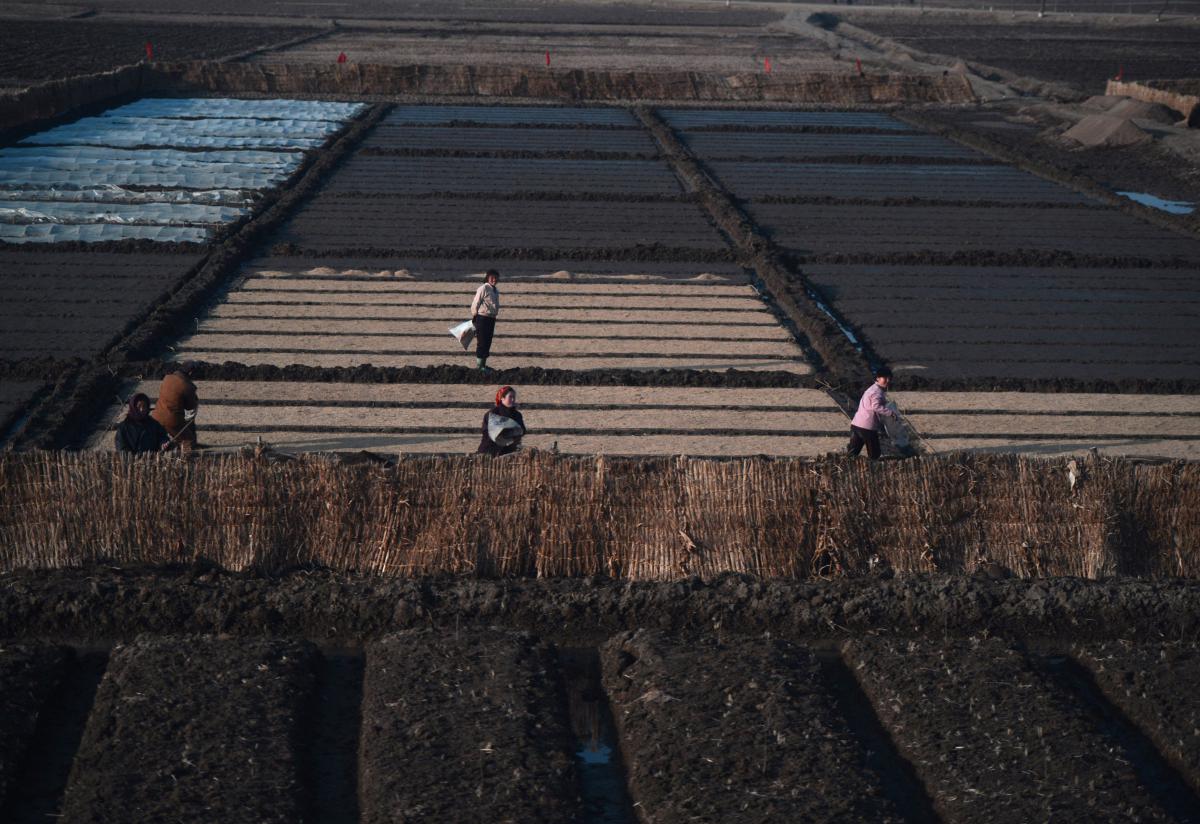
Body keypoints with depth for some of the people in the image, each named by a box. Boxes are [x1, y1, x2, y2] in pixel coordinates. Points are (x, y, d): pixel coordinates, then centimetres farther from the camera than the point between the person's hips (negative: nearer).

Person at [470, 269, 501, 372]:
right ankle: (479, 366, -1)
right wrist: (474, 317, -2)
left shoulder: (496, 291, 13)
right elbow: (475, 304, -9)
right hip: (482, 318, -8)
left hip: (491, 318, 8)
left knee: (488, 342, 12)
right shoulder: (483, 288, -12)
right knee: (481, 342, -5)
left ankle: (483, 365, 21)